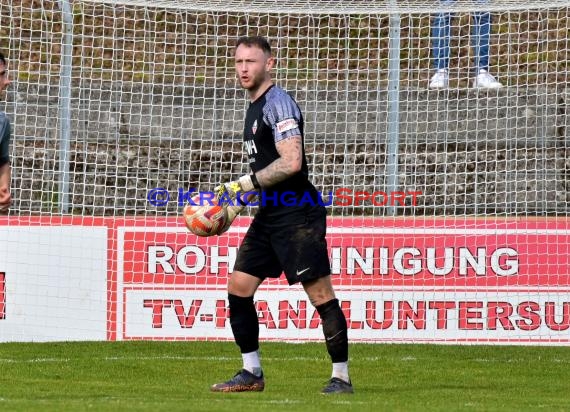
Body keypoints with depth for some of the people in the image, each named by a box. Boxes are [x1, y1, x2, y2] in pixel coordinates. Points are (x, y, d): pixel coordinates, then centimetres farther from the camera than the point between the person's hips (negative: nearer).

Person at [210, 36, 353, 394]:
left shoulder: (278, 103, -13)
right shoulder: (255, 107, 17)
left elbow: (290, 163, -23)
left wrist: (243, 184, -16)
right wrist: (238, 202, 16)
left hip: (297, 214, -10)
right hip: (269, 215, 10)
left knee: (320, 293, -8)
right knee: (238, 287, 6)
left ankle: (341, 376, -3)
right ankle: (252, 373, 14)